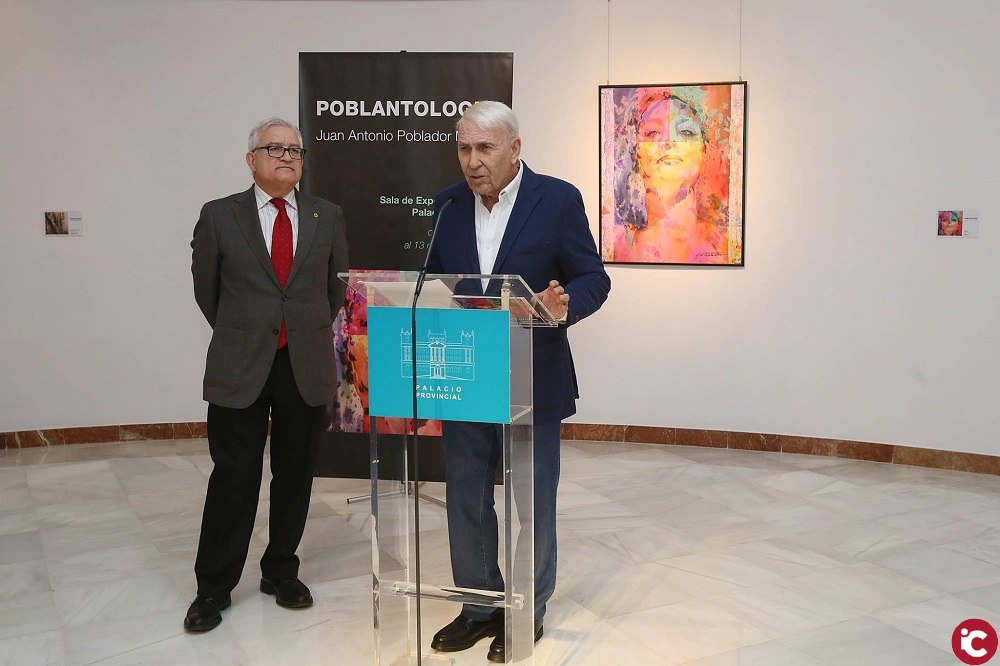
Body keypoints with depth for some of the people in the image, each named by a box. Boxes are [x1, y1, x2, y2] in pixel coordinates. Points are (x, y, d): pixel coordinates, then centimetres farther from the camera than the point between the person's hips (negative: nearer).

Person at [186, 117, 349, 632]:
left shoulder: (328, 217, 6)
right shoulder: (219, 217, 1)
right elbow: (206, 288, 11)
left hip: (308, 368, 2)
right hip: (240, 369, -2)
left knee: (295, 476, 10)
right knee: (233, 477, 2)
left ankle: (281, 572, 28)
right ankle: (213, 589, 16)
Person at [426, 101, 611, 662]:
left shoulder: (558, 199, -8)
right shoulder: (448, 205, 4)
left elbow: (593, 278, -6)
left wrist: (565, 304, -28)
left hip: (531, 382, -4)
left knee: (532, 503, 10)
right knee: (466, 501, 13)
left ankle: (529, 611, 28)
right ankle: (480, 606, 31)